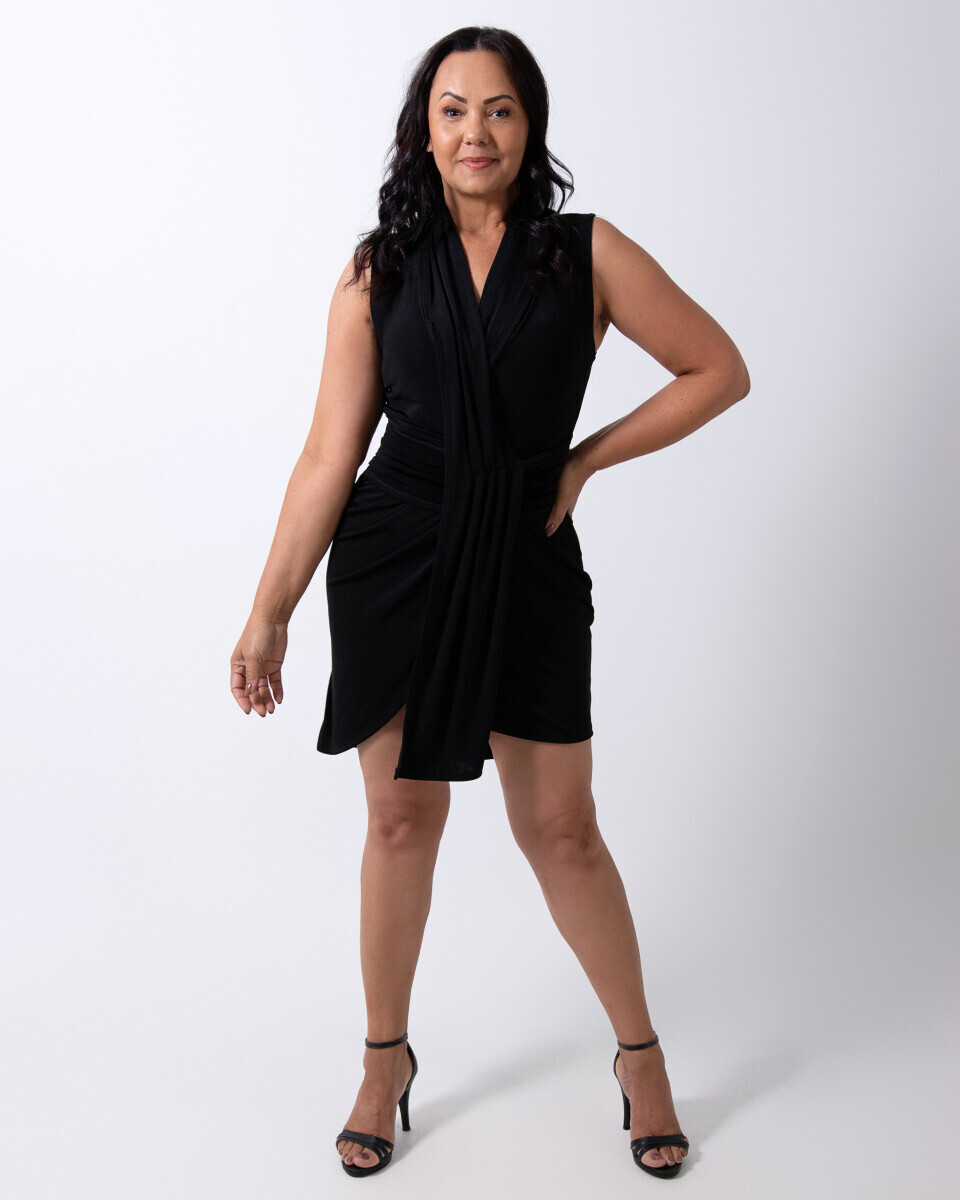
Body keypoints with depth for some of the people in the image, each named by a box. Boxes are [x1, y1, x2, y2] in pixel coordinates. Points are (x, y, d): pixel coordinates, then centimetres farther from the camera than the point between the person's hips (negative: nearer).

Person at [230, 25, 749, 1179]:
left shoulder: (586, 251, -1)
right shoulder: (379, 269, 2)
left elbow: (719, 371, 3)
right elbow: (328, 457, 0)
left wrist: (583, 460, -2)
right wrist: (269, 613, -2)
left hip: (527, 562, -1)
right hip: (392, 558, 1)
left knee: (560, 828, 5)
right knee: (402, 817, 9)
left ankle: (640, 1052, 27)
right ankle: (386, 1059, 30)